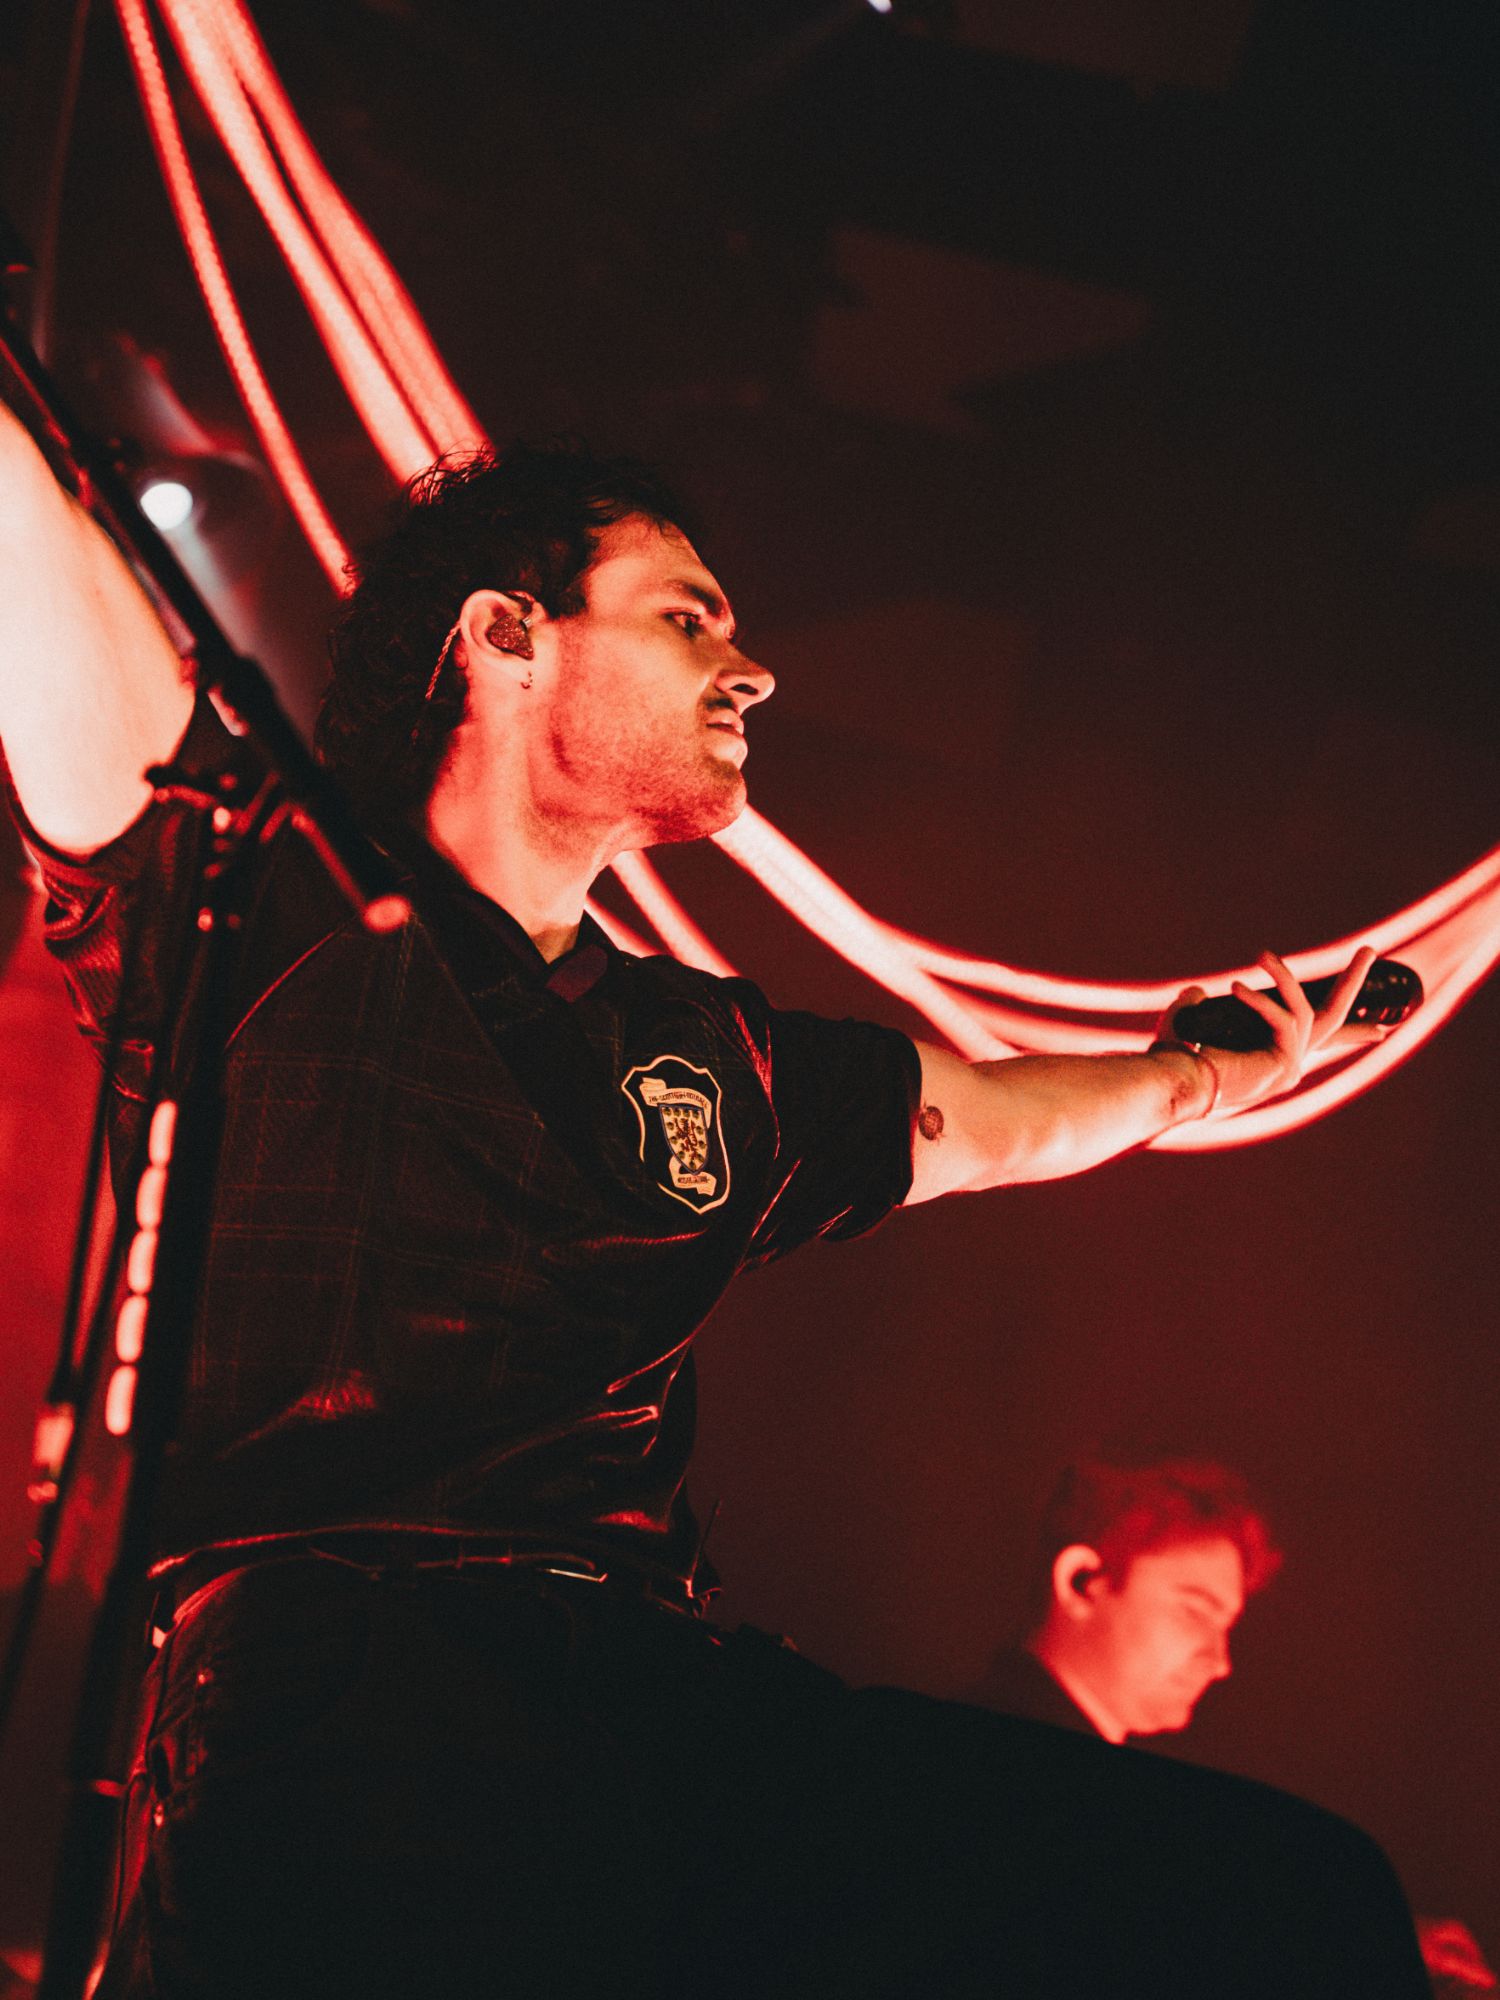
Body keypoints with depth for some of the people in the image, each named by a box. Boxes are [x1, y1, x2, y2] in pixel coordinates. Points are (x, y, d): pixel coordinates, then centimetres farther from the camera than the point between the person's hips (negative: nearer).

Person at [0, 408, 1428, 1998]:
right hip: (335, 1684, -5)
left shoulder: (710, 1058, 25)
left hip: (658, 1693, 6)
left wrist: (1229, 1067, 55)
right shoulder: (268, 914, 8)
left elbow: (1000, 1120, 43)